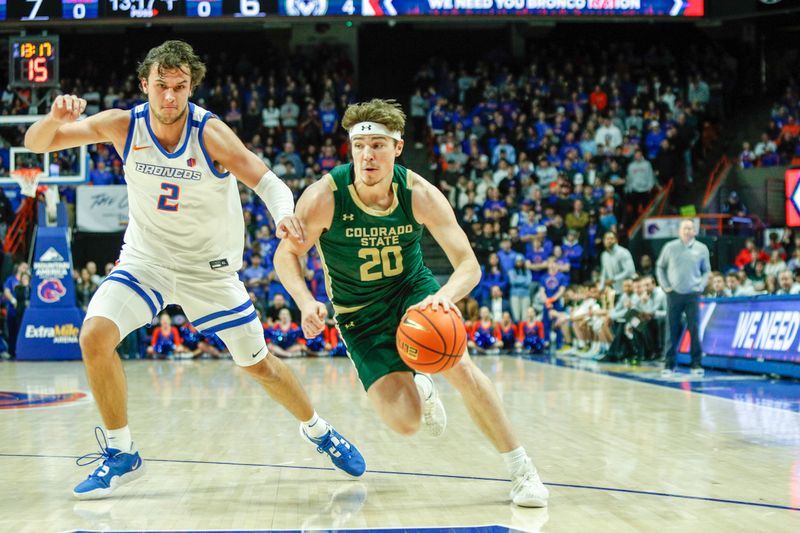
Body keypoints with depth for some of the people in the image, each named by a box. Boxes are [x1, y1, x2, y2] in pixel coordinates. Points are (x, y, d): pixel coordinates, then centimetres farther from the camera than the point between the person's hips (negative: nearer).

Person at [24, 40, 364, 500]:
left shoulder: (209, 132, -21)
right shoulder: (123, 126, -14)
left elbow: (266, 180, -26)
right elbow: (36, 144, -13)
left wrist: (284, 212, -48)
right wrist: (56, 118, -36)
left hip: (209, 268, -1)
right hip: (145, 259, 2)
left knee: (258, 363, 7)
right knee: (95, 336, -21)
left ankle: (318, 430, 35)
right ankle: (121, 455, -3)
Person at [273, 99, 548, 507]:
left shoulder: (419, 194, -20)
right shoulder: (324, 197, -23)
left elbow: (469, 265, -20)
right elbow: (286, 254, -10)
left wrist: (446, 295, -43)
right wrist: (306, 301, -30)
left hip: (413, 290, 1)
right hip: (360, 314, -1)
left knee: (459, 366, -26)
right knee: (405, 423, -14)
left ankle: (521, 470, -8)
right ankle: (419, 391, 27)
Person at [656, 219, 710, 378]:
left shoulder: (701, 249, 4)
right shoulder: (670, 247, 3)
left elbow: (706, 270, 13)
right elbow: (660, 267, 11)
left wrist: (701, 286, 0)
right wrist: (665, 286, 2)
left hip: (693, 294, 0)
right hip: (674, 294, 0)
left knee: (694, 330, -4)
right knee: (672, 331, 1)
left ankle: (696, 365, 3)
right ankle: (669, 365, 8)